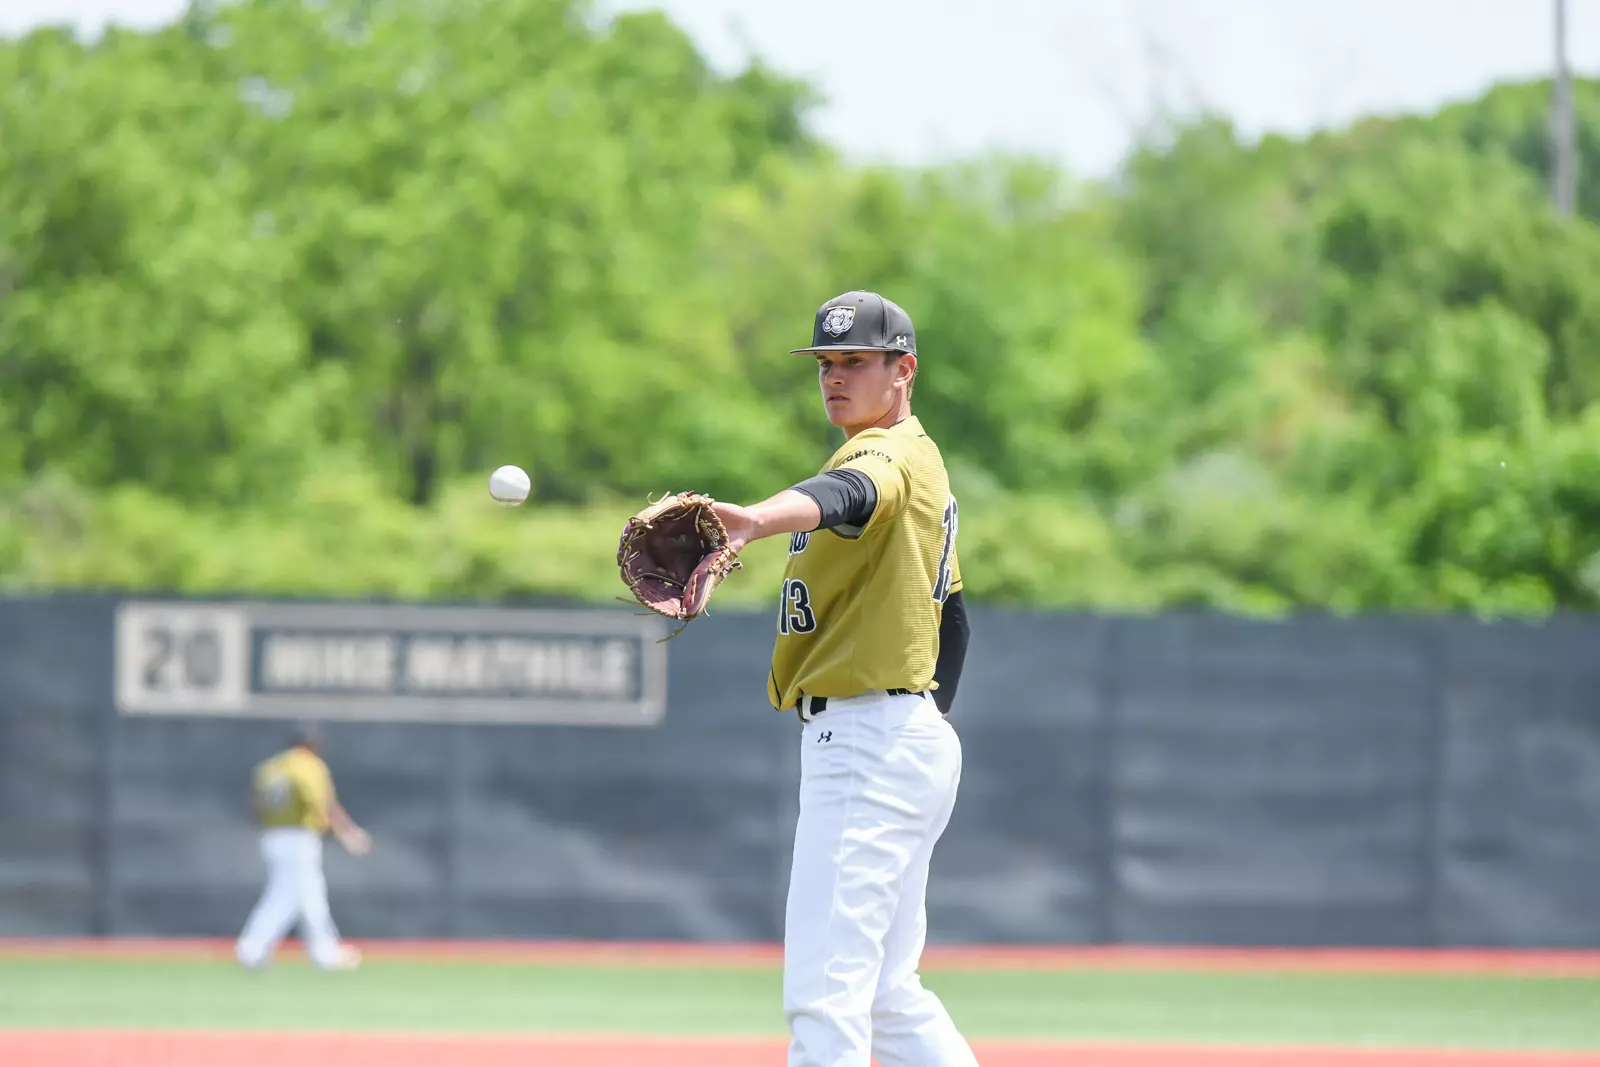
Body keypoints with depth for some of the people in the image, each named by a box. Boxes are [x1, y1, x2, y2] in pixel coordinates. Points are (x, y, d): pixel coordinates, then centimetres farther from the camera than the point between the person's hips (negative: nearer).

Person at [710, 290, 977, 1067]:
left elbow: (845, 498, -38)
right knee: (888, 996, 17)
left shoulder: (893, 454, -12)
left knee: (824, 992, -17)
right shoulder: (921, 465, 21)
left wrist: (756, 521, -58)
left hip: (870, 742, -11)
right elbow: (950, 619, 27)